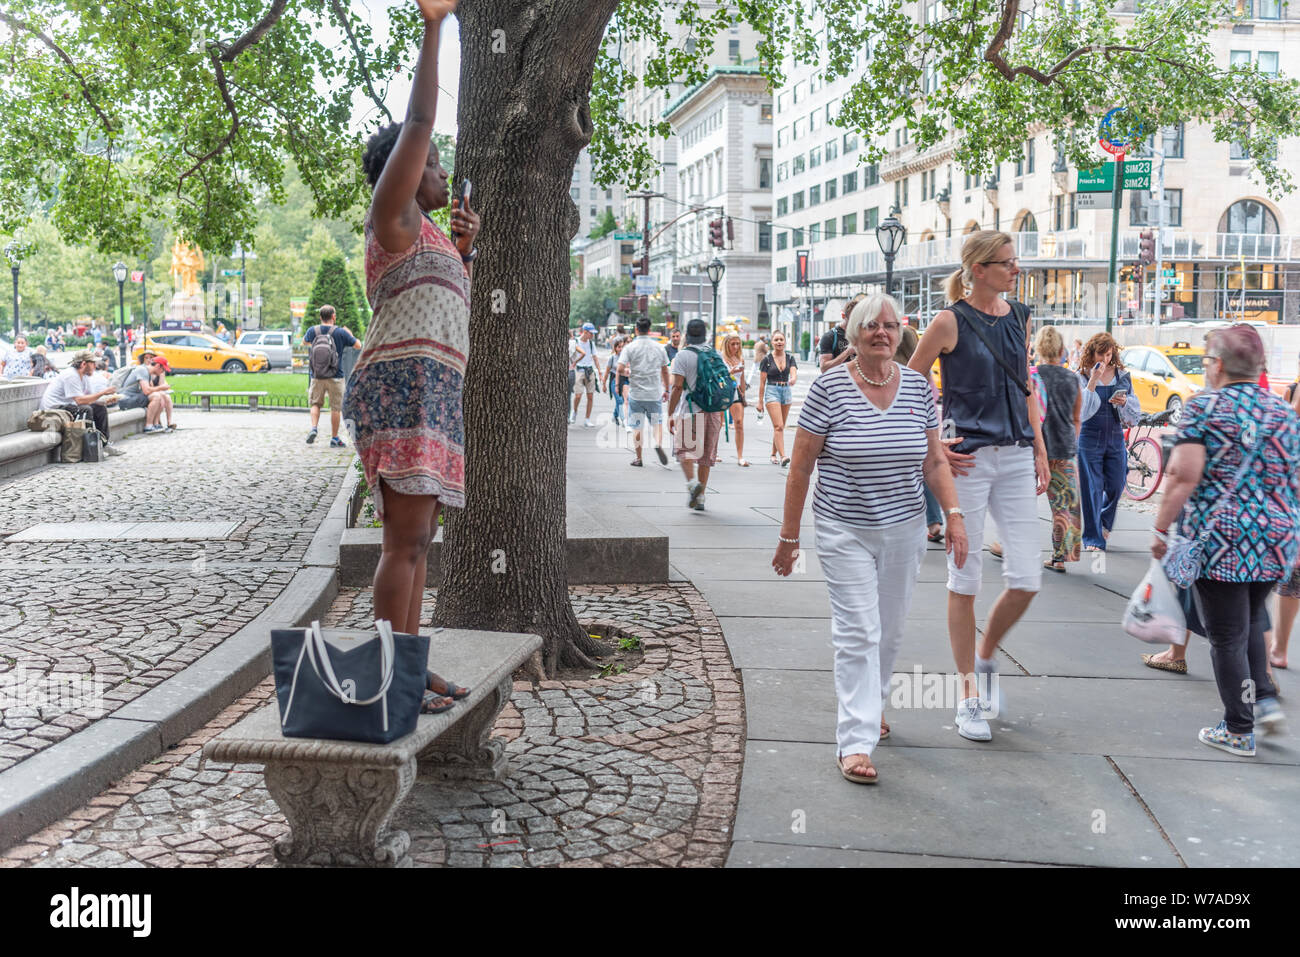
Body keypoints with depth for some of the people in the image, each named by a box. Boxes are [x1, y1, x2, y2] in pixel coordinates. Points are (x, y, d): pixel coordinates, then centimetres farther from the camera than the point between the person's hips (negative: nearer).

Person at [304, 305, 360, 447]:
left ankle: (313, 427, -4)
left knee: (316, 404, 17)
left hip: (316, 377, 2)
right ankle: (334, 438, 12)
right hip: (335, 377, -2)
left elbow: (304, 342, 18)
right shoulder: (340, 332, -9)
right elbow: (358, 345, 3)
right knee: (336, 408, 7)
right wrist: (349, 333, 20)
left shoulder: (313, 331, -3)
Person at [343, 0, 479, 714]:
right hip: (403, 387, -10)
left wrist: (464, 246, 26)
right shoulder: (393, 217, -1)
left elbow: (453, 305, 37)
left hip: (429, 395, 10)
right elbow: (418, 123, -10)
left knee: (415, 539, 10)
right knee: (407, 541, -13)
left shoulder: (422, 238, 26)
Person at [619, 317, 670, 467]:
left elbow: (620, 369, -15)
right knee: (657, 423, 14)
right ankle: (658, 444, -13)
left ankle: (639, 458, 13)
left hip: (636, 393, -1)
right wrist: (666, 390, 18)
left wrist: (627, 372, 8)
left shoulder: (629, 347, -7)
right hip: (655, 393, 1)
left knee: (638, 427, 8)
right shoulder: (659, 347, 2)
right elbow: (665, 371, 8)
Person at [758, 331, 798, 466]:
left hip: (786, 391, 4)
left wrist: (793, 380, -33)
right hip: (772, 391, -4)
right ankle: (782, 456, -22)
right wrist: (760, 401, -3)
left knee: (779, 426, 11)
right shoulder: (767, 359, -1)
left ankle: (774, 455, 23)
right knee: (778, 426, -15)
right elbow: (762, 382, -1)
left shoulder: (790, 358, 7)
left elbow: (794, 373, -9)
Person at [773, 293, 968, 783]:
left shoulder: (918, 386, 3)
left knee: (890, 628, 15)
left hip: (905, 530, 4)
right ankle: (855, 742, -4)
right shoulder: (829, 387, -9)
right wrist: (789, 536, -6)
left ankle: (870, 703, 39)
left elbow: (934, 461, 7)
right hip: (845, 531, -4)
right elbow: (800, 467, -6)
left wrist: (954, 514, -6)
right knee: (857, 631, -8)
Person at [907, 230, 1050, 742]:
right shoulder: (951, 321, -5)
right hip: (968, 459, -5)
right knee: (965, 579, 3)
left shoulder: (1019, 316, 11)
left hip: (1015, 458, 5)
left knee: (1027, 578, 0)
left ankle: (985, 657, 27)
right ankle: (970, 695, 14)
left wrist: (1040, 450, 14)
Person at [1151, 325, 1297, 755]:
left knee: (1227, 635, 3)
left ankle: (1238, 730, 10)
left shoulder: (1203, 407, -8)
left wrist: (1161, 528, -7)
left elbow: (1184, 476, -15)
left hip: (1218, 539, -6)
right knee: (1250, 621, 26)